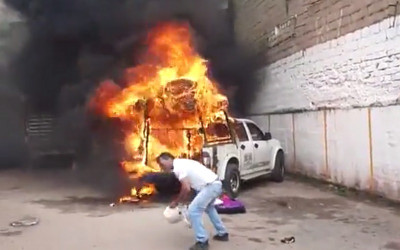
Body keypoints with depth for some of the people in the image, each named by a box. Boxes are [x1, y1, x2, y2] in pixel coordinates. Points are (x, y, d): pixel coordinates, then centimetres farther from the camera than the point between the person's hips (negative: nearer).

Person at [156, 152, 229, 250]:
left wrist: (176, 202, -2)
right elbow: (188, 186, 23)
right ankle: (222, 234, 41)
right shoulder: (181, 163, 18)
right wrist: (182, 200, 23)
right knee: (208, 207, 32)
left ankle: (202, 242, 0)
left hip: (210, 186, -11)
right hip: (216, 184, 11)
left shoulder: (178, 167, -12)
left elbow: (186, 189, -15)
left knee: (193, 210, -8)